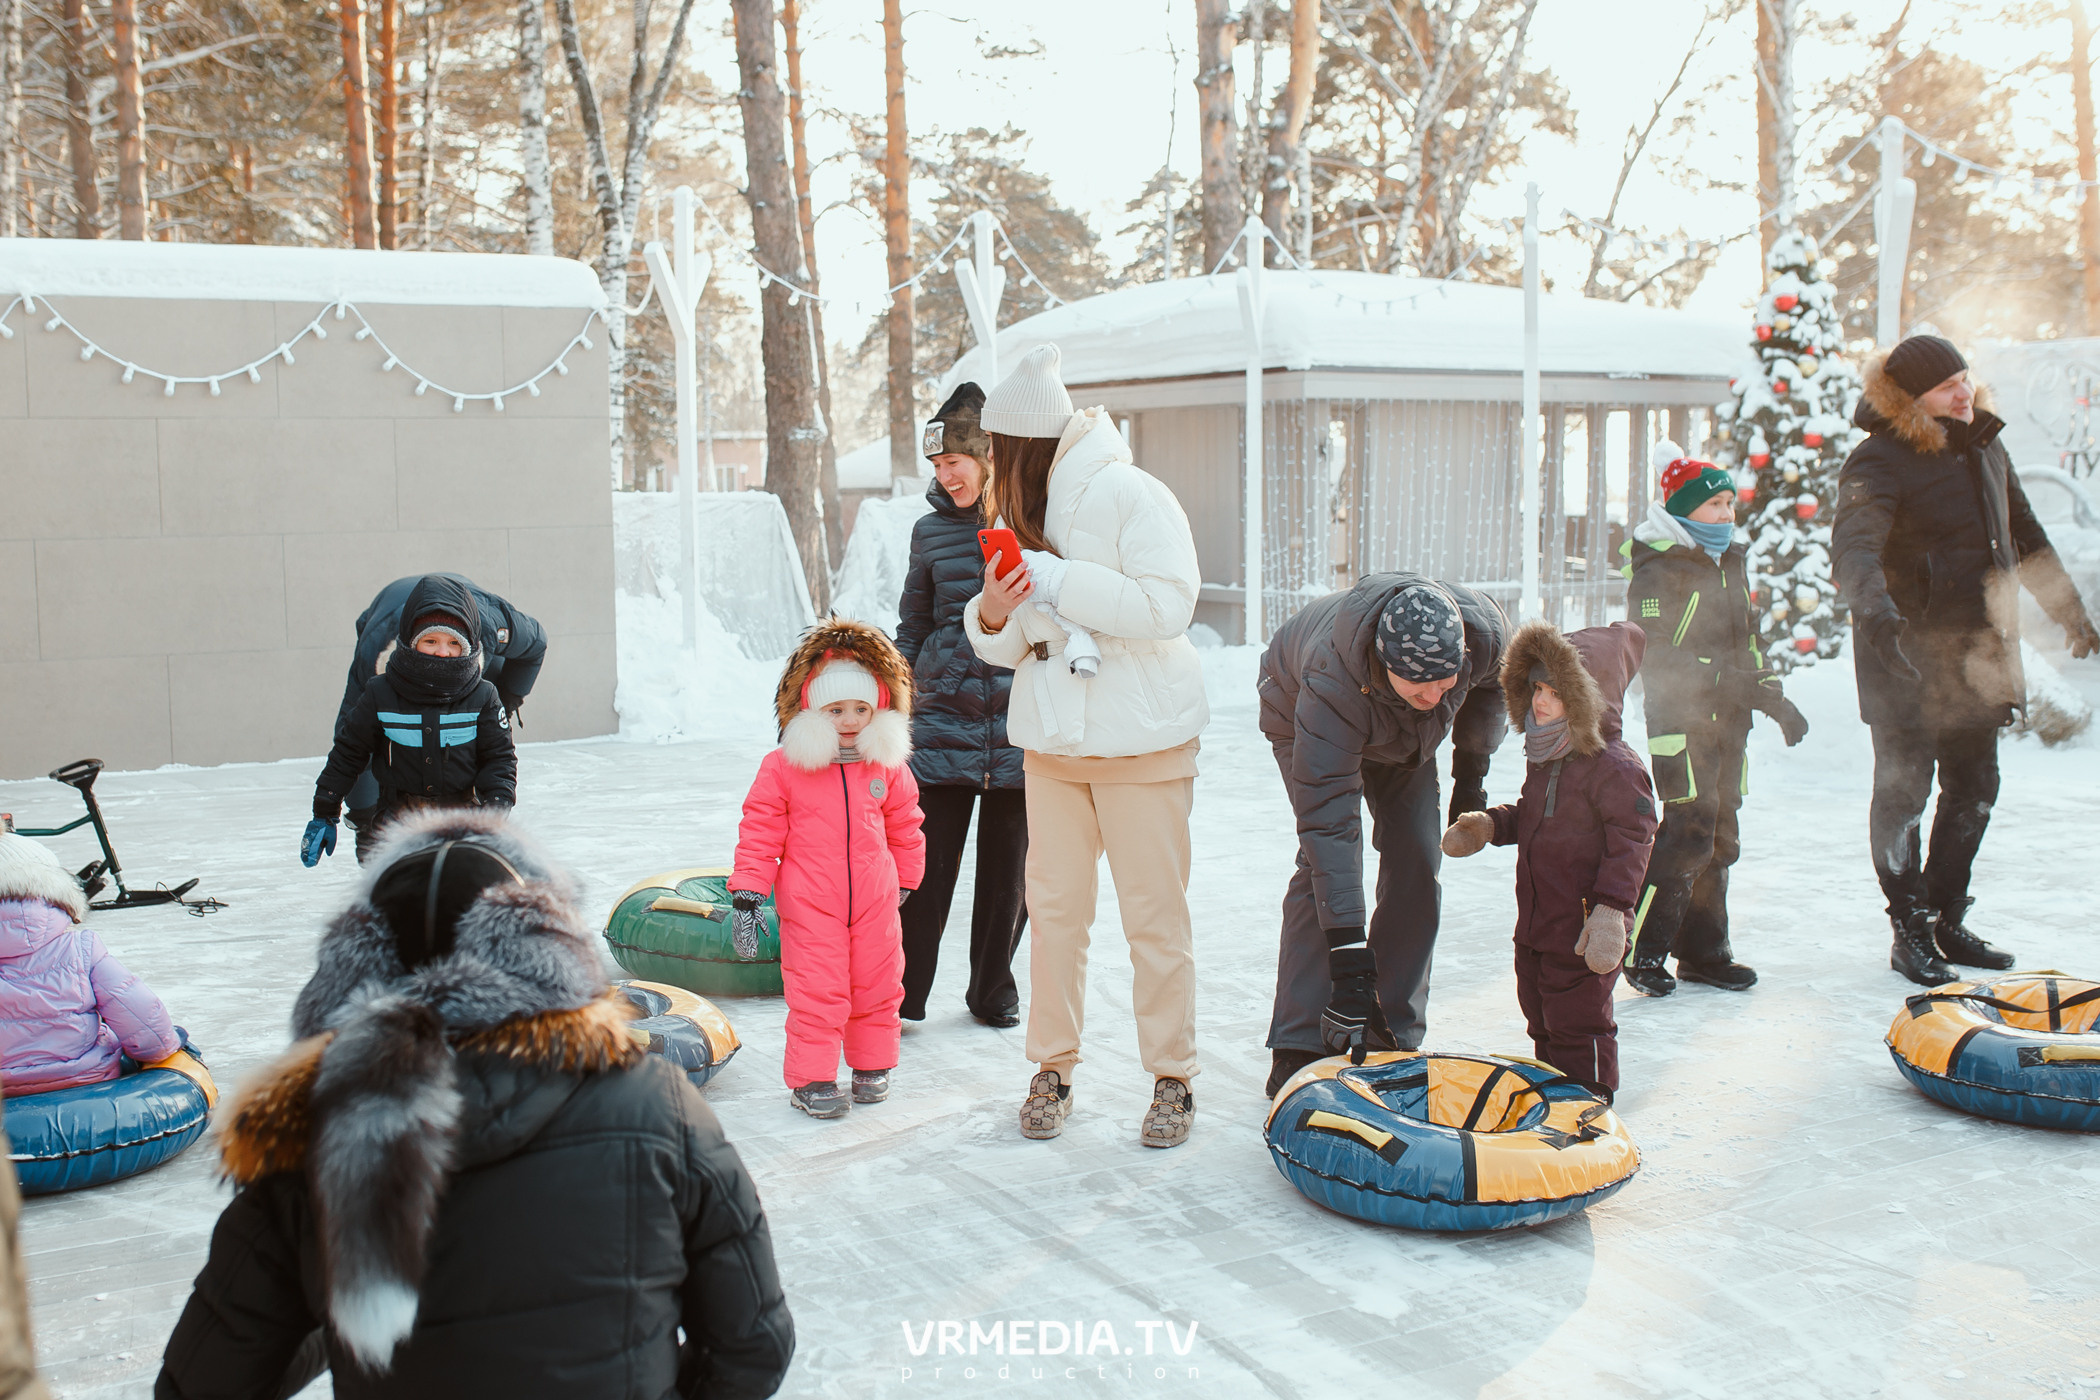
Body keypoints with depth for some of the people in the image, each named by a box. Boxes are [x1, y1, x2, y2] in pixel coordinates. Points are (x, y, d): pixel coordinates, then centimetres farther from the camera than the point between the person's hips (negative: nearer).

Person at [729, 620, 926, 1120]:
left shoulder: (888, 768, 1)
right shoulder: (782, 768, -8)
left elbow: (905, 828, 14)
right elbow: (759, 834, -5)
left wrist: (905, 885, 19)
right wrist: (746, 898, -9)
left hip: (875, 900, 3)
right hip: (810, 904, -3)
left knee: (877, 986, 11)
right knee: (817, 991, -3)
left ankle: (872, 1065, 29)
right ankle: (811, 1078, 9)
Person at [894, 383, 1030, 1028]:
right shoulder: (932, 529, 7)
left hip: (1020, 726, -1)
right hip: (942, 720, 1)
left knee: (1009, 871, 9)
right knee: (926, 865, -1)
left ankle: (993, 991, 26)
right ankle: (899, 993, 12)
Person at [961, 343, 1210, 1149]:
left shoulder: (1129, 494, -10)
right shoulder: (1019, 513, 11)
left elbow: (1166, 605, -21)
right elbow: (1005, 647, 14)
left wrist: (1054, 579, -20)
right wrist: (995, 613, -10)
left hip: (1142, 738, -6)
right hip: (1052, 740, 6)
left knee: (1155, 914, 1)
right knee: (1054, 908, 7)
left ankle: (1172, 1078, 13)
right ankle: (1052, 1068, 19)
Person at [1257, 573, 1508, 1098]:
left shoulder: (1483, 628, -35)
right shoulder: (1330, 686, -47)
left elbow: (1490, 685, -7)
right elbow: (1329, 824, -47)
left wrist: (1470, 774, 0)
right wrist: (1349, 953, -50)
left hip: (1405, 740, 4)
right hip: (1300, 719, -4)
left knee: (1415, 860, -6)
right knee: (1326, 859, -19)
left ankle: (1394, 1034, 5)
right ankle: (1298, 1049, -13)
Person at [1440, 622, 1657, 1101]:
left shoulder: (1614, 766, -19)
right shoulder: (1544, 756, 8)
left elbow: (1631, 840, -19)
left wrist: (1610, 909, -24)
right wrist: (1487, 826, 6)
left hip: (1583, 932, -9)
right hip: (1535, 924, 9)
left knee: (1578, 1024, 3)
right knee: (1541, 1019, 20)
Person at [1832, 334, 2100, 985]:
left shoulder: (1985, 445, 10)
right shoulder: (1879, 461, -14)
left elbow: (2025, 536, 23)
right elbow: (1854, 547, -31)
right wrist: (1876, 610, -49)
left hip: (1978, 655, 8)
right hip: (1909, 659, -8)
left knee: (1974, 789, 13)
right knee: (1904, 790, -1)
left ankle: (1947, 920, 26)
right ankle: (1910, 932, 10)